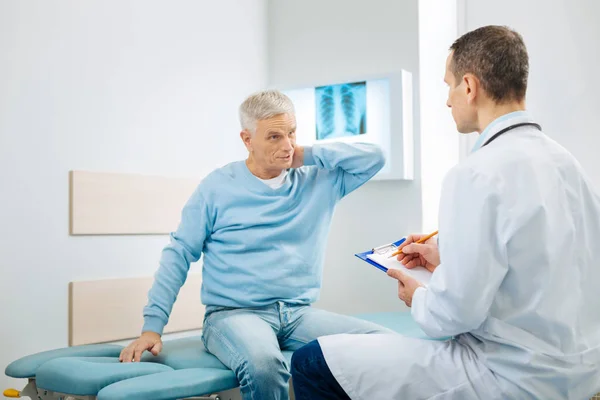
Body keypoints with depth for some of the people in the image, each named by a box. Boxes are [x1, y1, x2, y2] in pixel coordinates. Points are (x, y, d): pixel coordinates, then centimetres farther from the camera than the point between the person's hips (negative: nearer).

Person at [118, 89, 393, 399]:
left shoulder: (318, 180, 10)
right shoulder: (218, 186, 3)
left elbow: (373, 158, 4)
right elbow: (179, 254, 3)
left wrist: (308, 155, 2)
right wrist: (152, 326, -5)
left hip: (301, 313, 3)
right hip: (234, 314, -3)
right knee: (263, 365, -39)